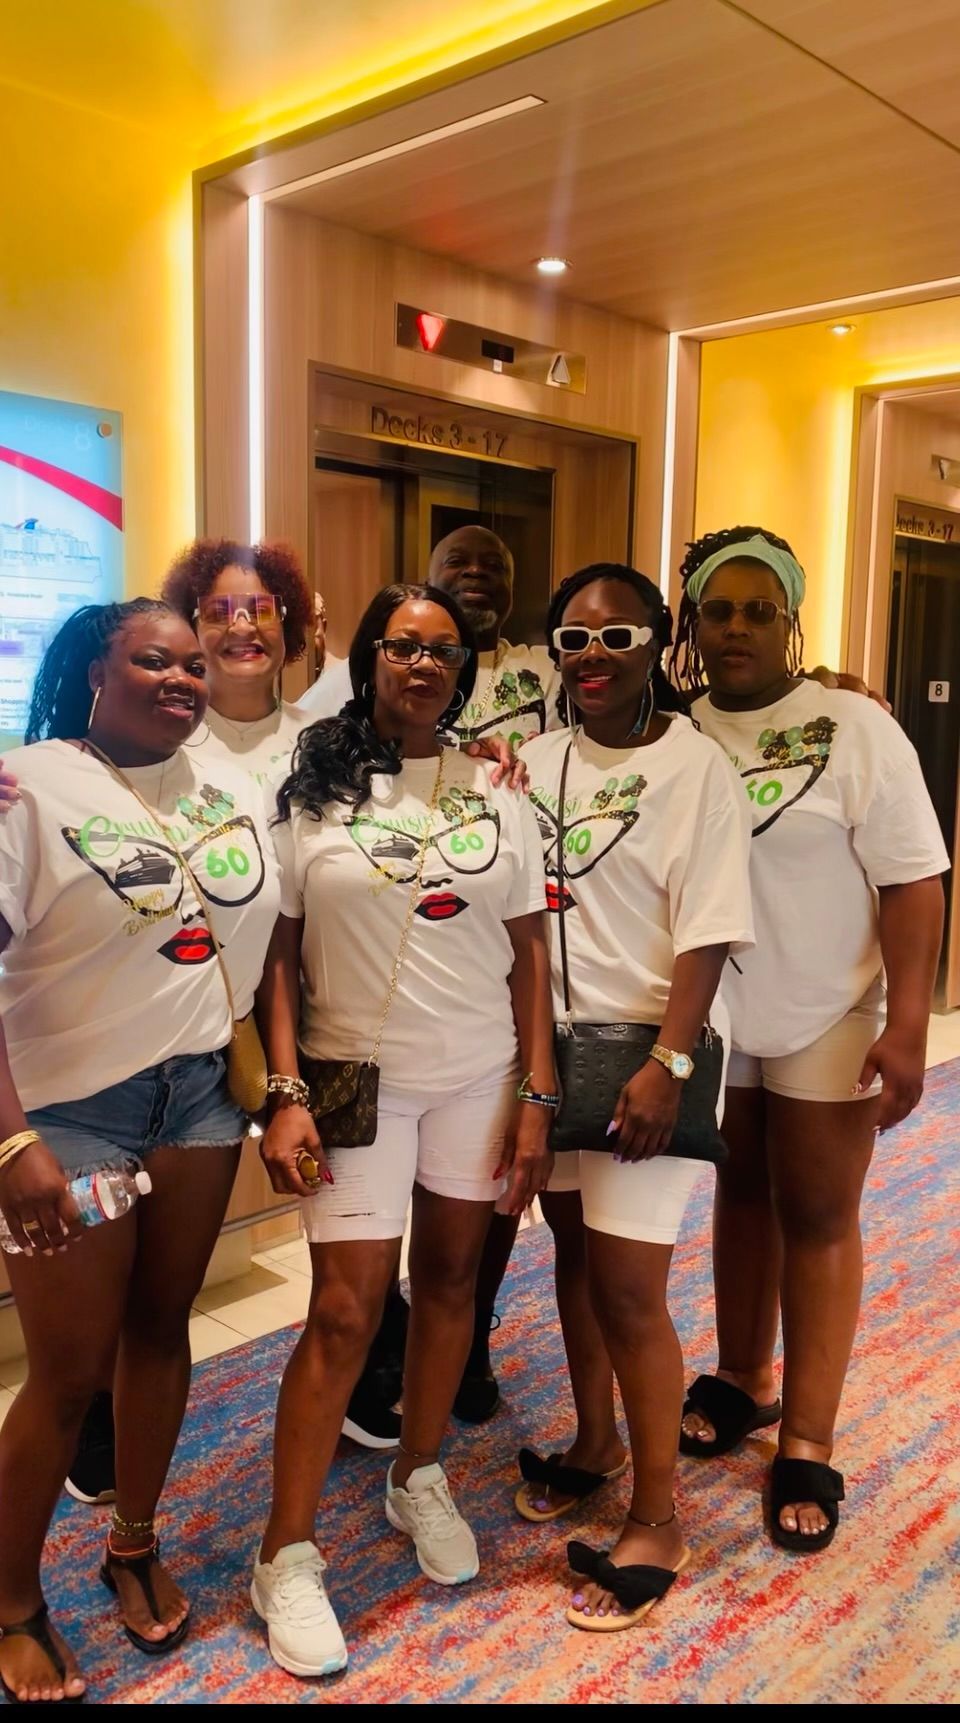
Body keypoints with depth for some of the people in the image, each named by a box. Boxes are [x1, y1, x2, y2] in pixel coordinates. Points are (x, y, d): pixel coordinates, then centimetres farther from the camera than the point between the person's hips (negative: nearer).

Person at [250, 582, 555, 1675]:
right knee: (346, 1311, -2)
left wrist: (536, 1093, 0)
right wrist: (284, 1094, -10)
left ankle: (418, 1481, 36)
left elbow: (528, 952, 5)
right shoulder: (312, 788, -2)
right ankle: (286, 1557, 14)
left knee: (449, 1276, 13)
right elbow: (278, 956, -3)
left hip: (480, 1078, 3)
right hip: (355, 1079, -3)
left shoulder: (498, 793, 5)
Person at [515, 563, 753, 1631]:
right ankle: (596, 1443, 40)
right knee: (575, 1252, 17)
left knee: (629, 1288, -1)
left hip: (644, 1052, -5)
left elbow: (706, 936, -13)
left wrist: (668, 1065, -18)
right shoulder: (537, 760, 7)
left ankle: (655, 1518, 18)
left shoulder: (694, 766, -9)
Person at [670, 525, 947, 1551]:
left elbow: (912, 884, -12)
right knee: (741, 1197, 18)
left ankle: (808, 1443, 20)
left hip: (827, 1023, -3)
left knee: (817, 1218, 8)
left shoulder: (858, 731, -11)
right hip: (711, 1019, 3)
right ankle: (743, 1382, 37)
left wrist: (906, 1026, -17)